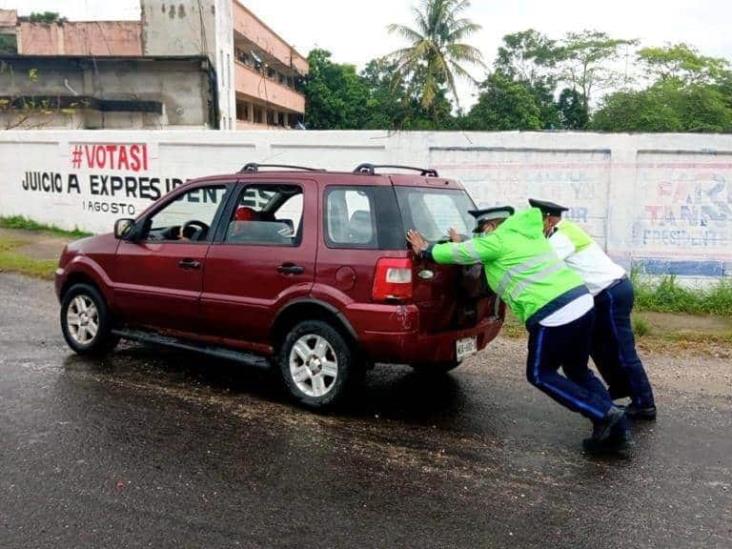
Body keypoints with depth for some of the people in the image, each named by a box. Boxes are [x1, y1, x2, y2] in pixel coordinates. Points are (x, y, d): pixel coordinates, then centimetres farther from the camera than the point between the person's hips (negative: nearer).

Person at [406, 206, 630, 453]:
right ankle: (616, 428, 18)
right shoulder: (528, 232, 23)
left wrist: (426, 250, 22)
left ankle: (605, 414, 1)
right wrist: (461, 244, 42)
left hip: (554, 313, -9)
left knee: (540, 374, 9)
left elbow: (459, 254, 8)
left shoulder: (498, 240, -1)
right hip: (582, 299, 9)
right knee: (577, 370, 22)